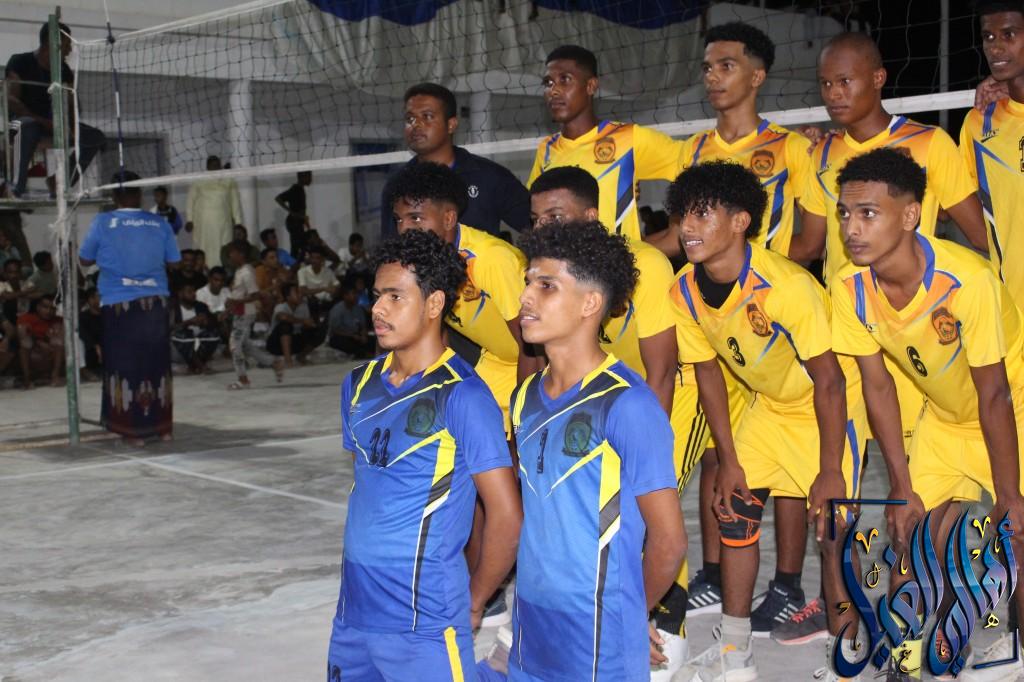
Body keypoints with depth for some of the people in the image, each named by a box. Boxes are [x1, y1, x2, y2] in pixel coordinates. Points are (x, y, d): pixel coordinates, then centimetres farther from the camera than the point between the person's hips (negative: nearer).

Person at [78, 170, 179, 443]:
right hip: (155, 303, 2)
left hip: (119, 305, -2)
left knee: (125, 366, 6)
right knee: (157, 365, 13)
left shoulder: (102, 223, -5)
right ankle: (163, 426, 19)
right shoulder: (159, 224, -1)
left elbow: (85, 259, 6)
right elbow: (173, 262, 6)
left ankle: (134, 430, 8)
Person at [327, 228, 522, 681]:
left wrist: (473, 603, -3)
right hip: (352, 614, 6)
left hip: (424, 625, -6)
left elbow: (507, 515, -12)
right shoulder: (359, 384, 7)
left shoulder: (462, 396, -14)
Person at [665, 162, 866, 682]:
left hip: (829, 405, -6)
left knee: (831, 524, -11)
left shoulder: (786, 286, -34)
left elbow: (829, 381, -27)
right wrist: (728, 459, -1)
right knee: (734, 508, 5)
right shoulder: (685, 290, -15)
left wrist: (830, 471, -23)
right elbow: (707, 371, -2)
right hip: (768, 404, 7)